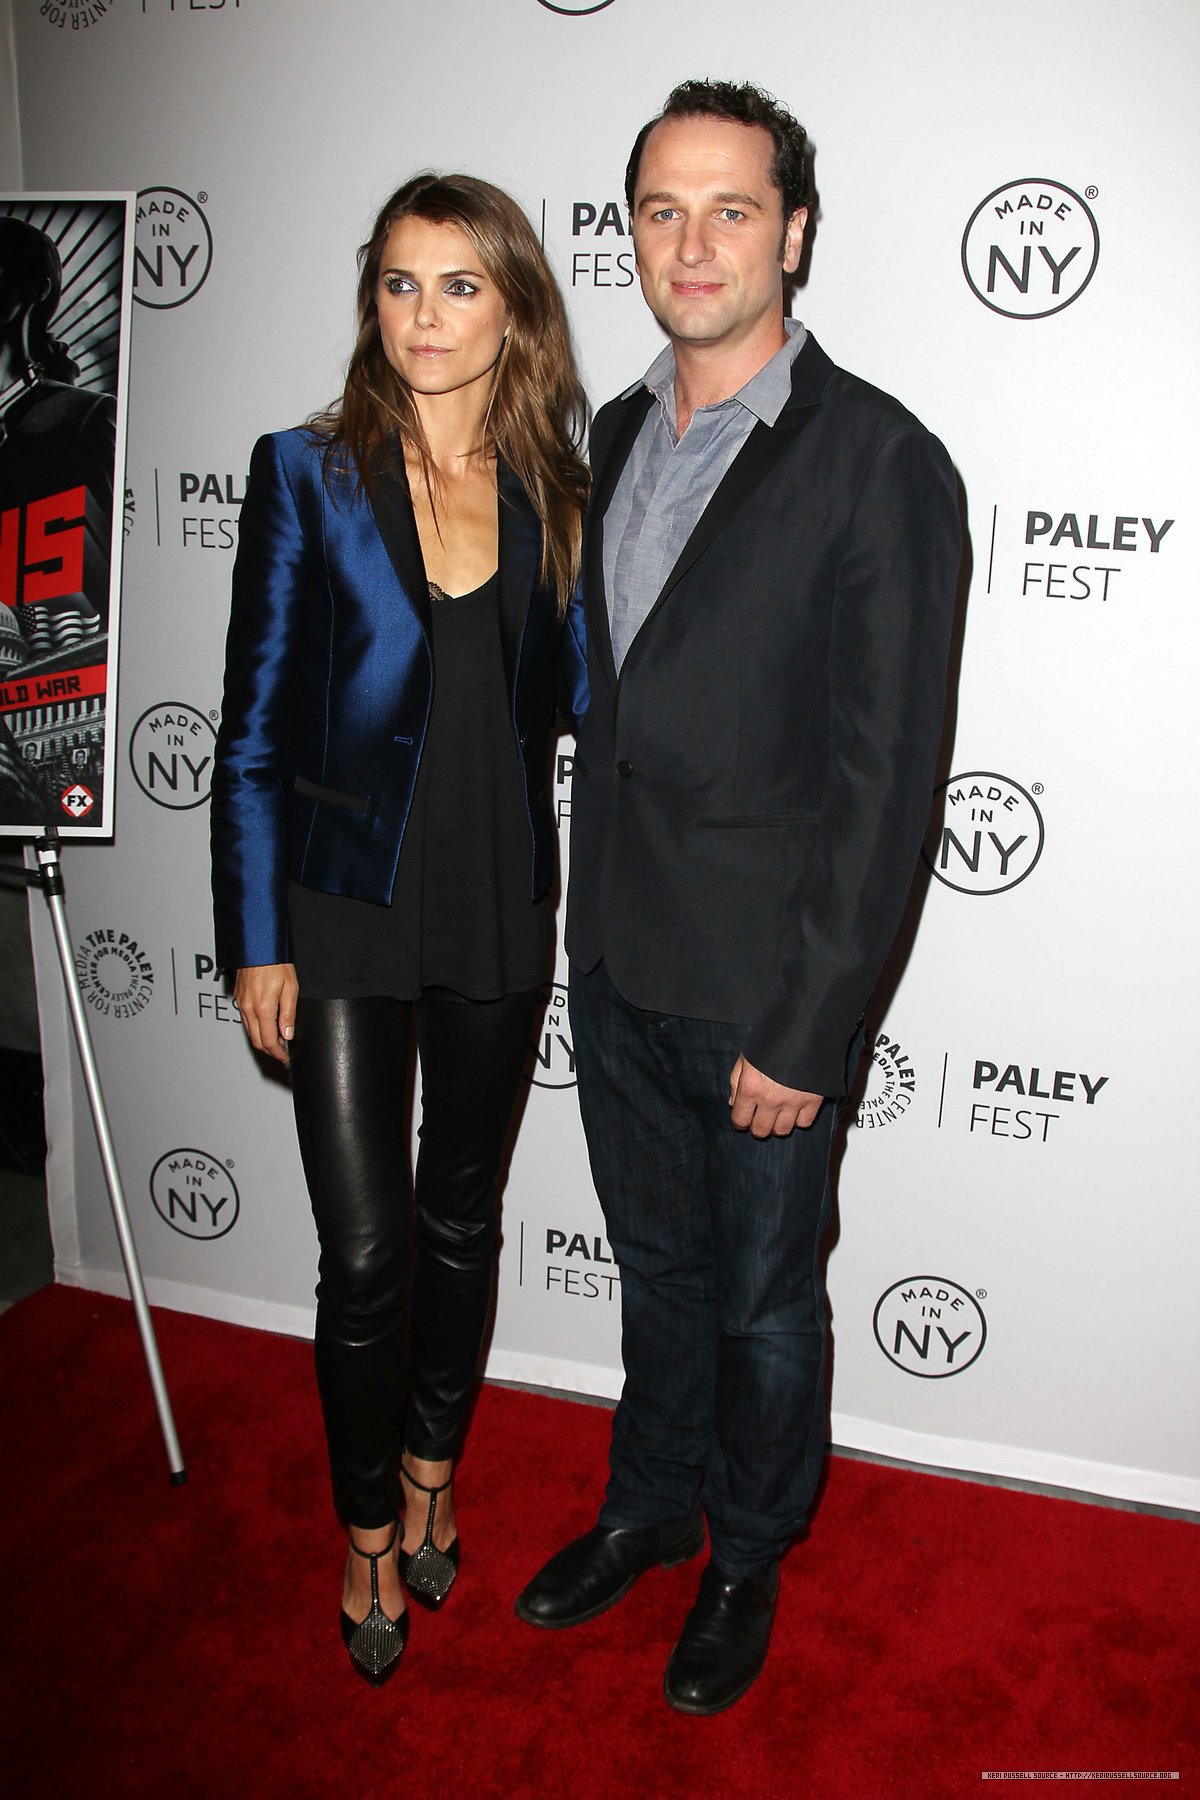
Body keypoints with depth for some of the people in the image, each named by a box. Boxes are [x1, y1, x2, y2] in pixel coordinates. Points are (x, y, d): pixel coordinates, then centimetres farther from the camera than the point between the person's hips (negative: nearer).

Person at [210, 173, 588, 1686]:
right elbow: (252, 730, -5)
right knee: (364, 1252, 3)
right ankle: (371, 1532, 29)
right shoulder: (309, 473, -6)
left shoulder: (552, 492, 2)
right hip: (345, 912, -3)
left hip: (498, 909, 3)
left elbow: (583, 697, 2)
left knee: (462, 1219, 17)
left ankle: (430, 1472, 42)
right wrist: (254, 941, -7)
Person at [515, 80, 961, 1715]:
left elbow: (885, 777, -17)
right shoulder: (615, 436, 7)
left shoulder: (878, 460, -15)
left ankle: (748, 1557, 40)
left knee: (764, 1299, 15)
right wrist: (593, 919, 12)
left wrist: (803, 1029, -18)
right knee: (657, 1266, 23)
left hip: (763, 988, -5)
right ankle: (651, 1506, 46)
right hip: (617, 961, 6)